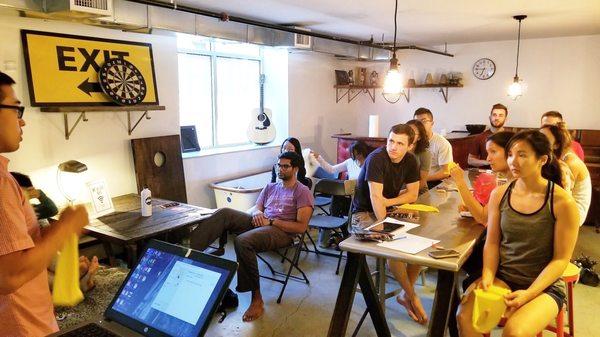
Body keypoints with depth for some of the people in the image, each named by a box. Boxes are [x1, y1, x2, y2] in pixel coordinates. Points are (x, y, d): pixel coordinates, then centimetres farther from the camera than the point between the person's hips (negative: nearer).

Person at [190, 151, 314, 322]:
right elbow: (257, 208, 20)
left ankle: (256, 299, -26)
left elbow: (301, 227, -8)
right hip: (260, 224, 6)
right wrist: (257, 214, -6)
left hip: (281, 231, -6)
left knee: (242, 241, -36)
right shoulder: (270, 187, 22)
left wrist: (271, 221, -13)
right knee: (225, 213, -20)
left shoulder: (302, 192, 2)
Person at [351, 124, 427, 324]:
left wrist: (388, 202, -16)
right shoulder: (376, 159, -22)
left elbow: (413, 194, -1)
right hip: (364, 213, -6)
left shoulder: (410, 161, -2)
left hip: (389, 210, 7)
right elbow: (375, 197, -27)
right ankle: (412, 297, -6)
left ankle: (405, 295, 3)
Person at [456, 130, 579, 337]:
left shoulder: (562, 202, -12)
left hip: (544, 285, -3)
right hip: (502, 277, 3)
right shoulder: (499, 194, 0)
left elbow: (561, 259, -9)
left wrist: (529, 293, -19)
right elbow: (492, 243, 4)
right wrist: (487, 276, -13)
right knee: (465, 316, -21)